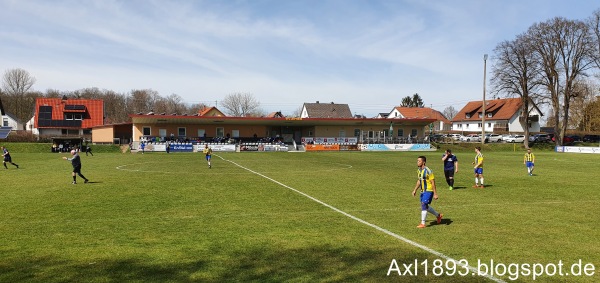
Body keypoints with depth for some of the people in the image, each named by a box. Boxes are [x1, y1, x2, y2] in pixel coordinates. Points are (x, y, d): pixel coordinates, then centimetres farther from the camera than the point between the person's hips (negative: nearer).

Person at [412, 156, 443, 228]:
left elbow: (433, 183, -16)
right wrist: (415, 190, 16)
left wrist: (435, 194, -16)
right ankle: (438, 215, 36)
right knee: (426, 207, 14)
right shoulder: (419, 170, 7)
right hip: (423, 191, 9)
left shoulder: (428, 171, -18)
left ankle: (422, 223, -10)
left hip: (429, 191, -9)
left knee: (424, 205, -15)